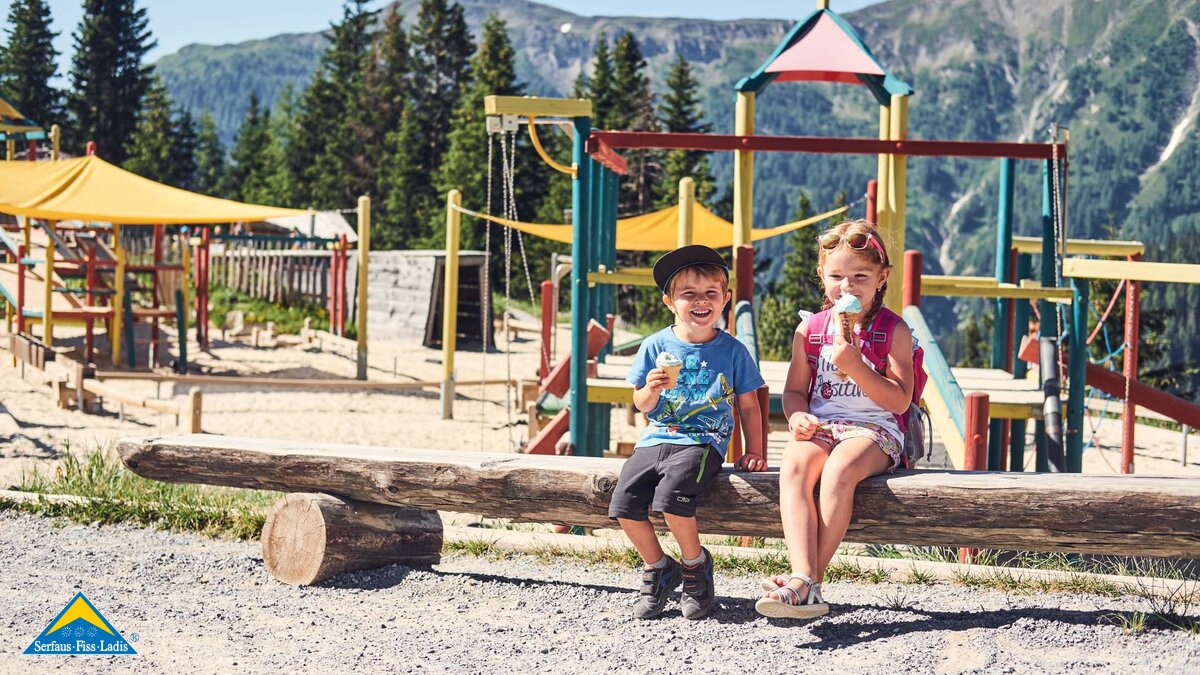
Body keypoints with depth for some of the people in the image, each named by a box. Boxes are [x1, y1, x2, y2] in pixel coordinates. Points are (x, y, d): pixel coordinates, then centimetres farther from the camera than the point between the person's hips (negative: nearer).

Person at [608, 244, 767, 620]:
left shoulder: (732, 350, 3)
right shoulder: (656, 346, 6)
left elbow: (748, 406, 11)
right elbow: (641, 405, 10)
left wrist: (754, 453, 4)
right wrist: (651, 390, -12)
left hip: (703, 443, -3)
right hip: (656, 439, 3)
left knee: (671, 496, -30)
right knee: (624, 501, -19)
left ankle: (696, 565, -2)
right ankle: (658, 568, 7)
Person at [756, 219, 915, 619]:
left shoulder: (893, 331, 2)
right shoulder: (809, 330, 12)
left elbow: (899, 401, -6)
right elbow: (794, 390, 15)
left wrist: (855, 365, -17)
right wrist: (798, 415, -9)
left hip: (874, 429, -3)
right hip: (820, 427, 3)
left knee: (838, 469, -37)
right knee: (793, 466, -32)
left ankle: (809, 581, -36)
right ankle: (803, 578, -47)